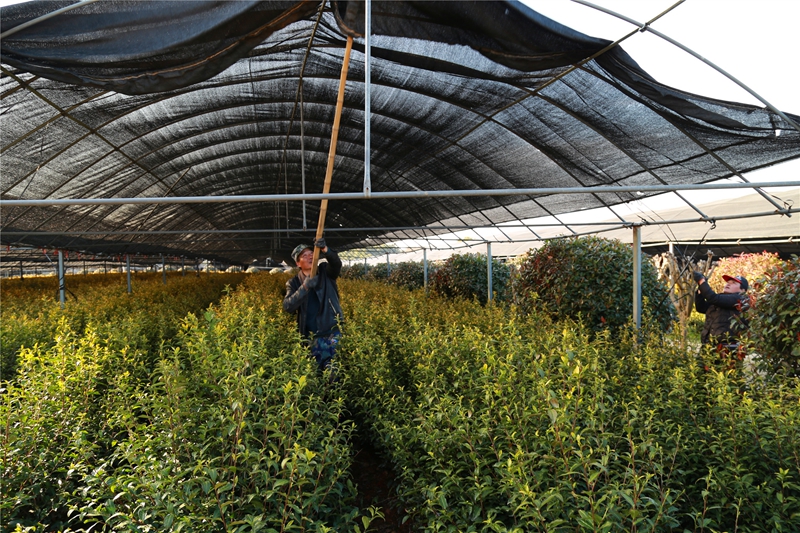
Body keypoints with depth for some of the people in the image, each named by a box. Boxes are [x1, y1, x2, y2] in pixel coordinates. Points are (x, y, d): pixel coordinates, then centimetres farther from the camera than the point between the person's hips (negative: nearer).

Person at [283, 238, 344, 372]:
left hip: (334, 333, -1)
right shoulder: (294, 283, 4)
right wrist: (304, 287, -24)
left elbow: (336, 264, -20)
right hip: (312, 338, 2)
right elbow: (287, 306, -12)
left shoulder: (325, 272, 2)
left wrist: (325, 250, -40)